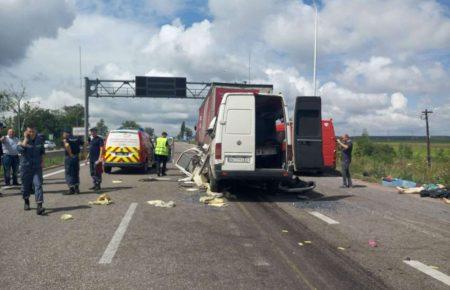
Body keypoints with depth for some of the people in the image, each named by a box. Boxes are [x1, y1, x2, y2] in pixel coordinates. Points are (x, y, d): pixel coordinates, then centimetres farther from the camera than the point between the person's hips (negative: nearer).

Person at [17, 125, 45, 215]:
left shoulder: (40, 140, 4)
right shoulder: (23, 141, -5)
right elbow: (20, 149, -26)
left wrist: (42, 161, 10)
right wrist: (25, 139, -20)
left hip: (37, 167, 1)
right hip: (25, 167, -1)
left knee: (38, 185, -12)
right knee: (26, 185, 11)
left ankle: (39, 206, -18)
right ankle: (26, 202, 36)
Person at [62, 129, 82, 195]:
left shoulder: (65, 139, -6)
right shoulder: (77, 138, 11)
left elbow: (67, 145, -26)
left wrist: (70, 154, -18)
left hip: (69, 157, -6)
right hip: (76, 157, 6)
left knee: (69, 174, 1)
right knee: (76, 173, 14)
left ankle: (71, 189, 1)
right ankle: (77, 188, 16)